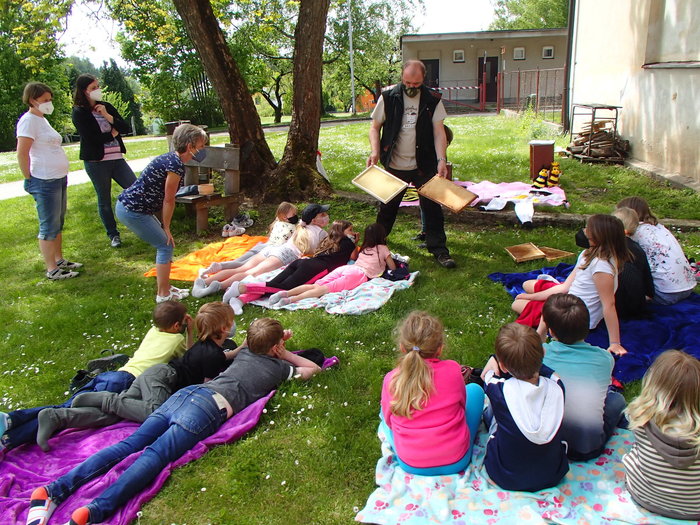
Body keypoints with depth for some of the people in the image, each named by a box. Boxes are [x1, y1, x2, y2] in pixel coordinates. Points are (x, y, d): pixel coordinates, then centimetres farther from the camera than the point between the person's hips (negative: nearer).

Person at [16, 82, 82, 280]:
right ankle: (52, 270, 2)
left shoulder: (41, 119, 17)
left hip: (59, 178, 10)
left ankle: (59, 261, 29)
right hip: (45, 182, -10)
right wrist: (29, 180, -14)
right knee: (49, 227, -4)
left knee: (58, 224, 17)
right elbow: (22, 154, -17)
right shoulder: (29, 120, -12)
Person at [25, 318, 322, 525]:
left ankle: (55, 490, -17)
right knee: (155, 455, -20)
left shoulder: (245, 352, 32)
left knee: (130, 444, -5)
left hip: (185, 393, 6)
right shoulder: (278, 367, 16)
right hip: (208, 408, -6)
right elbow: (312, 369, 32)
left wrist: (274, 339, 56)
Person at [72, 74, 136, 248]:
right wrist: (114, 132, -2)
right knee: (104, 200, 6)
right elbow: (94, 138, -17)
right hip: (96, 162, -5)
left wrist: (107, 116, -12)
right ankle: (113, 235, 18)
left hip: (116, 158, 5)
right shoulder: (79, 113, -6)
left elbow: (126, 128, 2)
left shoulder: (106, 106, 10)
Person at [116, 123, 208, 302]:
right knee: (166, 246, 0)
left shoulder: (170, 158, 11)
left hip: (126, 205, 10)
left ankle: (165, 287, 28)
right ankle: (163, 294, 9)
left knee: (164, 245, 17)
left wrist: (164, 228, 12)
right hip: (133, 211, -10)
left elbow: (164, 197, 12)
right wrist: (166, 228, -4)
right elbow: (168, 201, -14)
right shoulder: (176, 165, -19)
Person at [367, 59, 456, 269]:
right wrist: (375, 151, -15)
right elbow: (375, 127, 2)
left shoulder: (432, 100, -3)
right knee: (388, 206, 16)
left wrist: (441, 160, -18)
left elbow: (439, 132, -5)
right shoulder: (388, 98, -4)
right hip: (394, 164, 1)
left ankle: (439, 249, 7)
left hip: (424, 165, -1)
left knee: (432, 206, -1)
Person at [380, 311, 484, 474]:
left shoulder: (390, 380, -13)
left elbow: (389, 421, 1)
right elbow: (462, 403, 3)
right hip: (456, 462, -1)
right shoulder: (452, 370, -15)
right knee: (475, 389, 18)